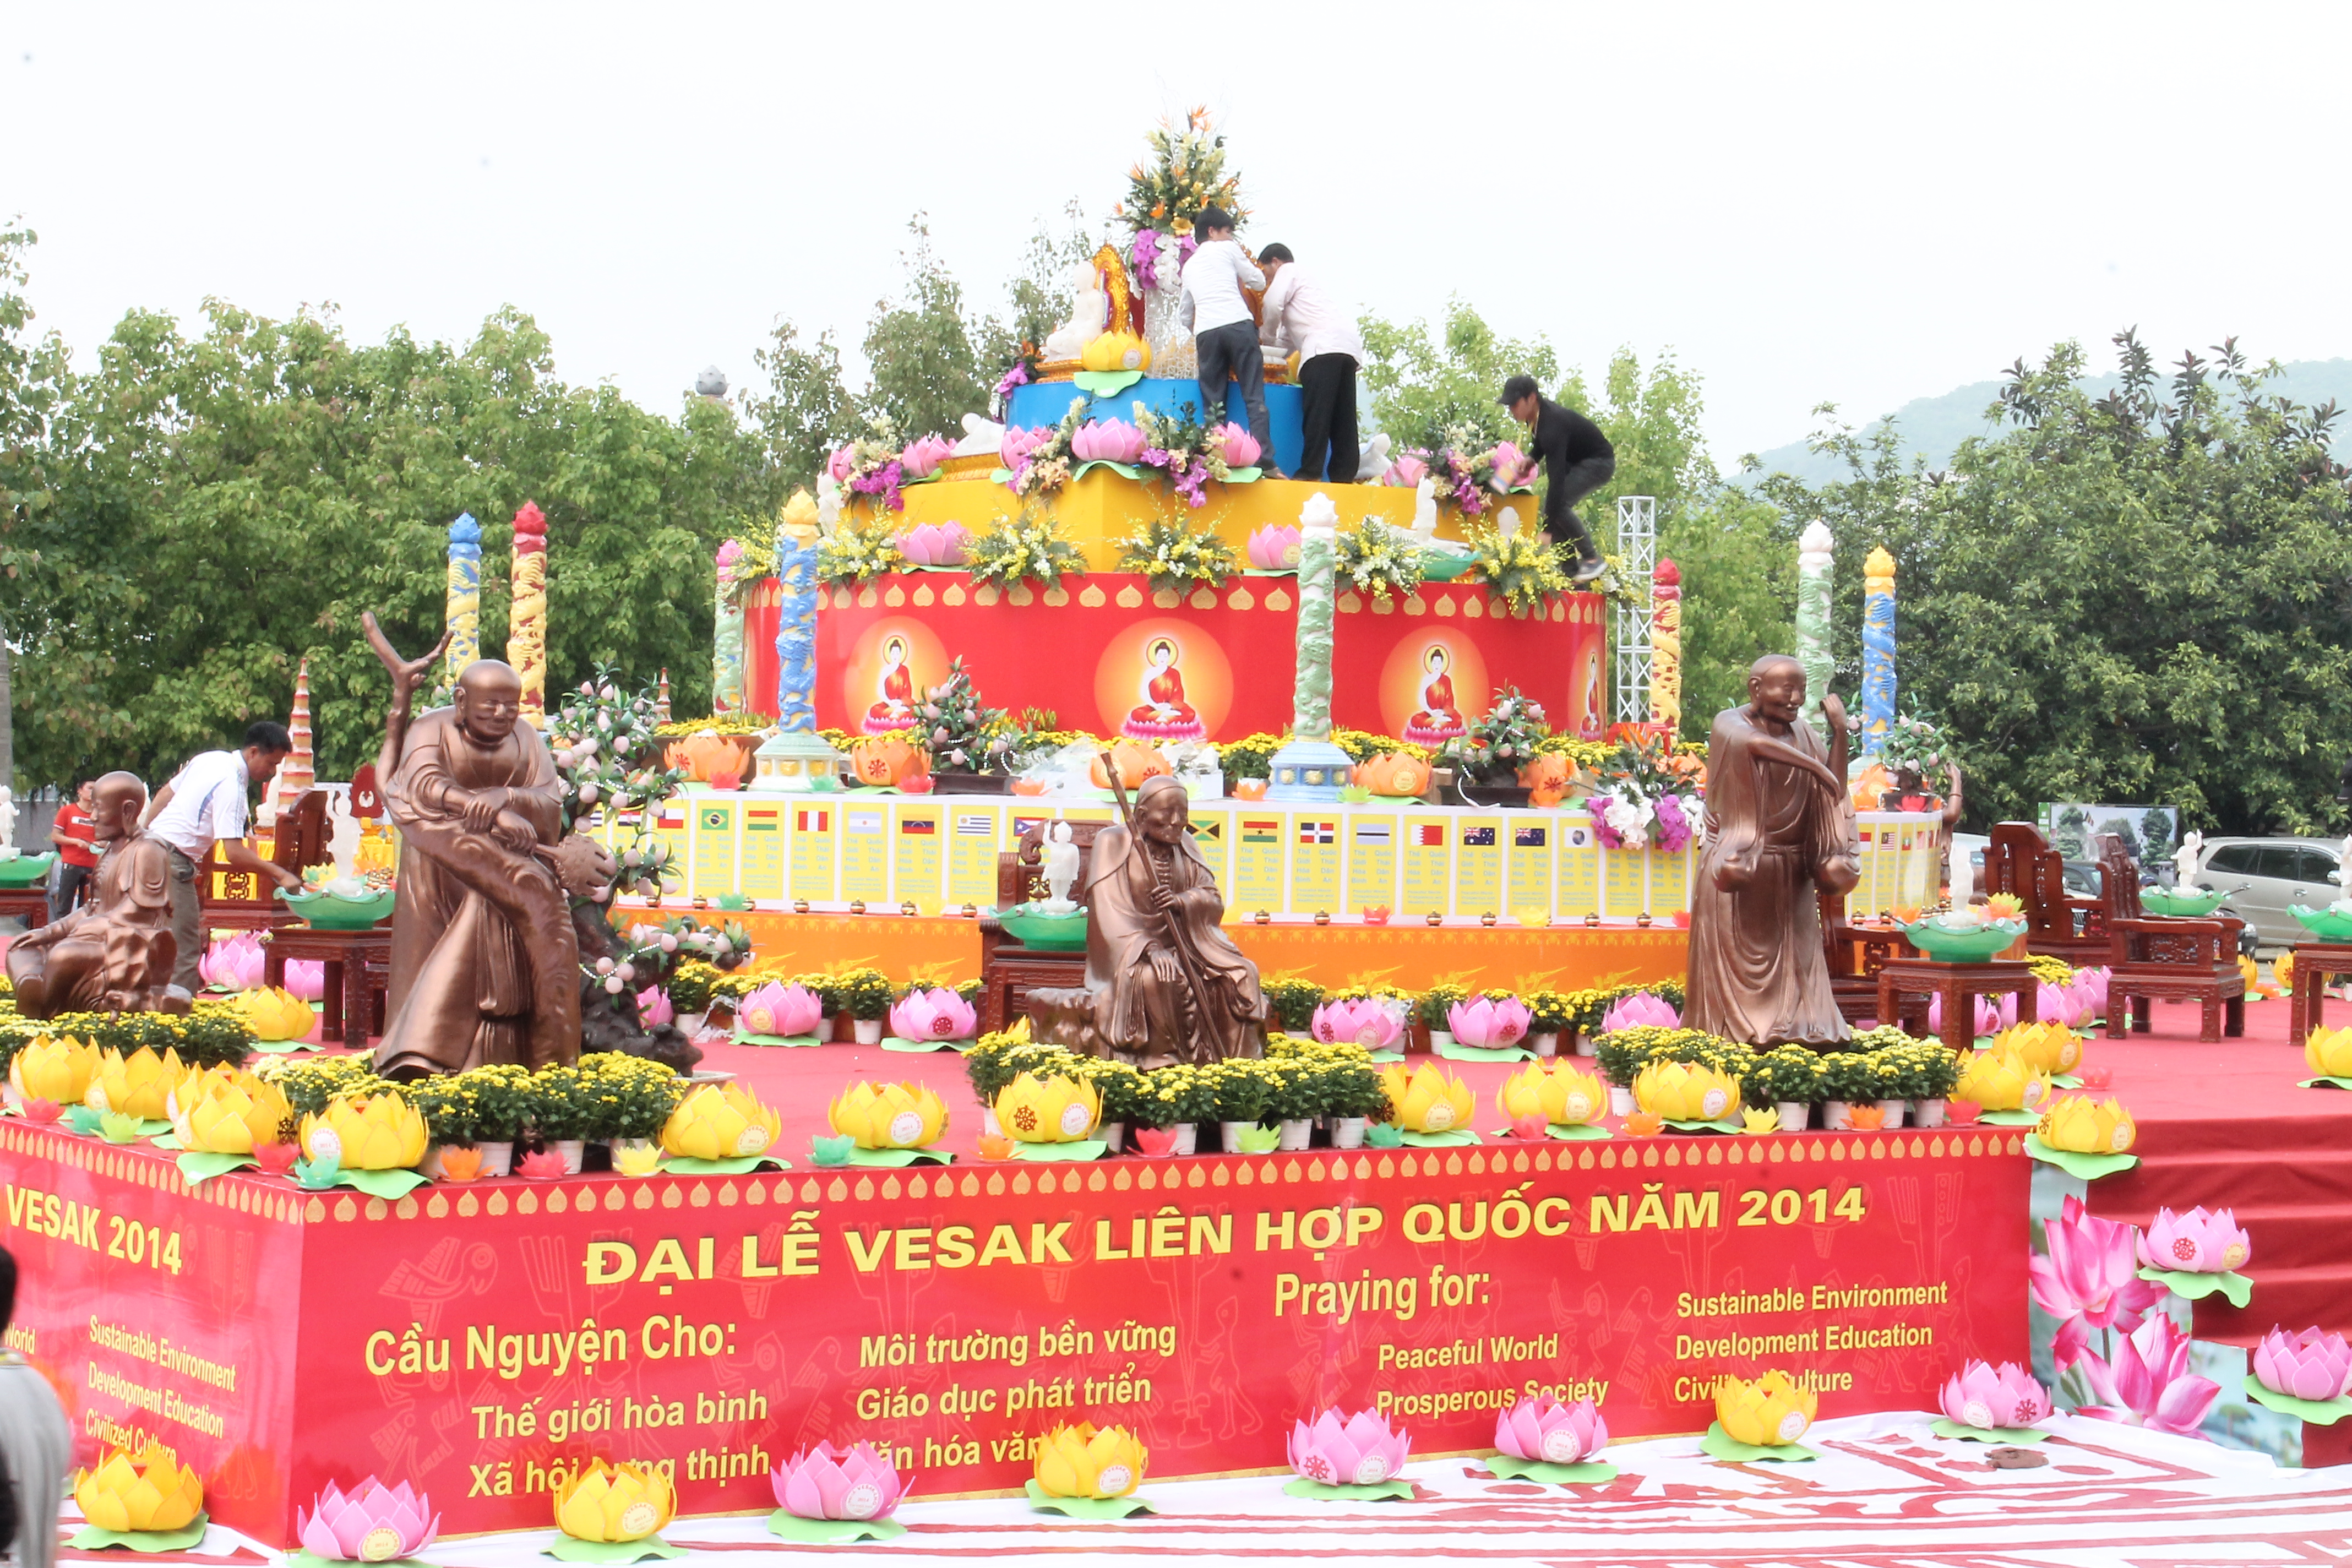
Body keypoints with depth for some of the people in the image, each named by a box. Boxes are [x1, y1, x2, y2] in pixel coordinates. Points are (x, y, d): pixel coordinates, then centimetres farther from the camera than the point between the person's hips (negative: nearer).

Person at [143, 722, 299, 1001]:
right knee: (185, 948, -11)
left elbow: (165, 794, 19)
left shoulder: (210, 759, 10)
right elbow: (234, 853, -23)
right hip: (173, 861, -10)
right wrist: (280, 875, -19)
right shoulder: (231, 786, -19)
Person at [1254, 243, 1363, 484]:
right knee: (1342, 416, 3)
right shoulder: (1307, 278, 38)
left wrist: (1265, 335, 14)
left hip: (1325, 345, -9)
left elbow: (1273, 304, -2)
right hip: (1350, 346, 9)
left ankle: (1311, 471, -21)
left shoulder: (1288, 271, 13)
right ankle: (1343, 474, -2)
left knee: (1317, 410, -14)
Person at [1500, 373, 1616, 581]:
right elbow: (1541, 443, 16)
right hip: (1575, 461, 9)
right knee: (1551, 506, -5)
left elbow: (1556, 478, -39)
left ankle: (1592, 560, -15)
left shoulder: (1553, 424, -35)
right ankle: (1571, 570, -2)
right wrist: (1531, 460, -8)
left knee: (1559, 504, -26)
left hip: (1598, 462, -9)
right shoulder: (1537, 413, -8)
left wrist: (1547, 531, -40)